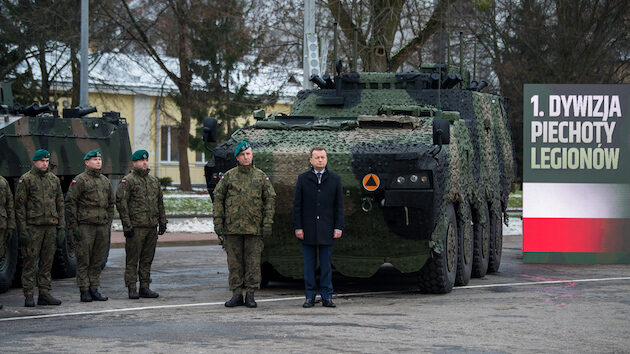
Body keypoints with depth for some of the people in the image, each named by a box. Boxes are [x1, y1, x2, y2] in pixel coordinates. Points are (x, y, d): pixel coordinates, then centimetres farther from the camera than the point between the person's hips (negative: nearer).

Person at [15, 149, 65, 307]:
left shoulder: (54, 179, 13)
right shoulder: (25, 180, -2)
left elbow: (60, 205, 15)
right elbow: (19, 206, -5)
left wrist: (61, 228, 8)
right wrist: (22, 230, -12)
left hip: (51, 227, 5)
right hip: (32, 227, -5)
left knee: (47, 262, 6)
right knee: (30, 262, -3)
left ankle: (44, 293, 12)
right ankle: (28, 296, 0)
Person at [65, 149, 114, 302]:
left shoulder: (105, 181, 15)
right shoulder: (79, 180, -5)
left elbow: (110, 204, 21)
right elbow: (70, 203, -8)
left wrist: (109, 225, 14)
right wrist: (74, 225, -12)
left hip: (102, 226, 6)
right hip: (85, 226, -6)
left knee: (98, 260, 7)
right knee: (83, 260, -2)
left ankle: (94, 289, 14)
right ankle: (84, 291, 1)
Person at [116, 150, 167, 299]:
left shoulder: (154, 181, 17)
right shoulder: (127, 181, -4)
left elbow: (160, 203, 22)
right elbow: (121, 203, -10)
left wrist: (162, 222, 15)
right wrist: (127, 225, -15)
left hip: (152, 227, 6)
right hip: (136, 227, -6)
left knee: (147, 259, 9)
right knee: (132, 259, -3)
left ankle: (145, 287, 15)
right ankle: (132, 289, 0)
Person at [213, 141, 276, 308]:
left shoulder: (261, 177, 5)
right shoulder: (228, 176, 5)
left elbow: (270, 200, 5)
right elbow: (218, 199, 6)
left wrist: (267, 224, -3)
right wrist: (218, 222, -1)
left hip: (253, 227, -1)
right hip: (232, 227, 1)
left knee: (253, 262, -1)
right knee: (234, 261, 3)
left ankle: (250, 295, 5)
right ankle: (236, 295, 9)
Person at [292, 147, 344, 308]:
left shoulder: (335, 179, 7)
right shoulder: (303, 179, 5)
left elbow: (339, 205, 6)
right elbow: (297, 205, 4)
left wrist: (339, 227, -2)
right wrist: (297, 227, -4)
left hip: (326, 230, 0)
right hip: (308, 229, 0)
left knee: (326, 265, 2)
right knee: (309, 265, 3)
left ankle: (327, 297, 7)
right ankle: (310, 297, 8)